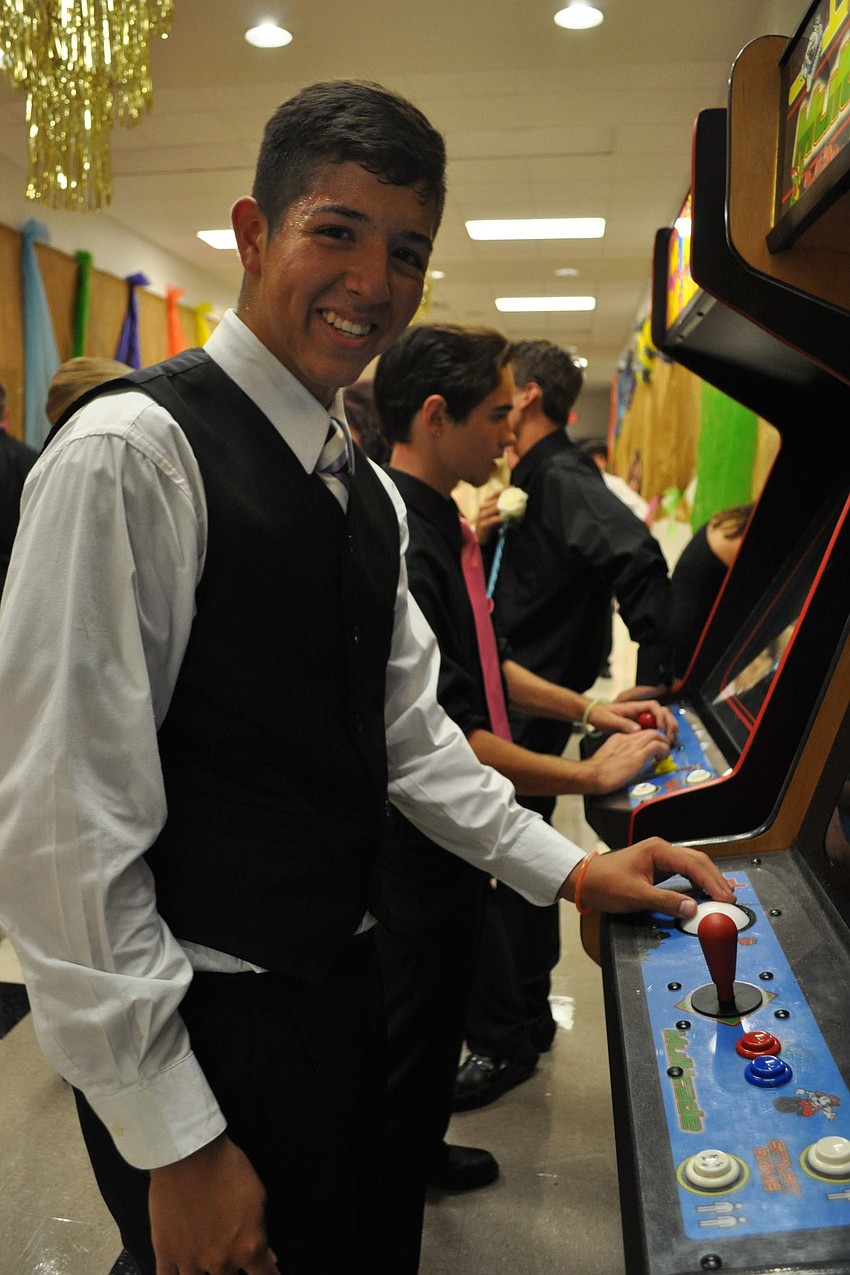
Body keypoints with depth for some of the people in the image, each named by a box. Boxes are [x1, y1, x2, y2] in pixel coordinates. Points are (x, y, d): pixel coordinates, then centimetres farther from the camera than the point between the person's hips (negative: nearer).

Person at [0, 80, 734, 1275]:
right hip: (199, 1029, -8)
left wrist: (567, 868, 4)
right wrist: (178, 1143, -19)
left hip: (342, 984, 8)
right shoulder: (132, 453, -20)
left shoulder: (369, 491, 7)